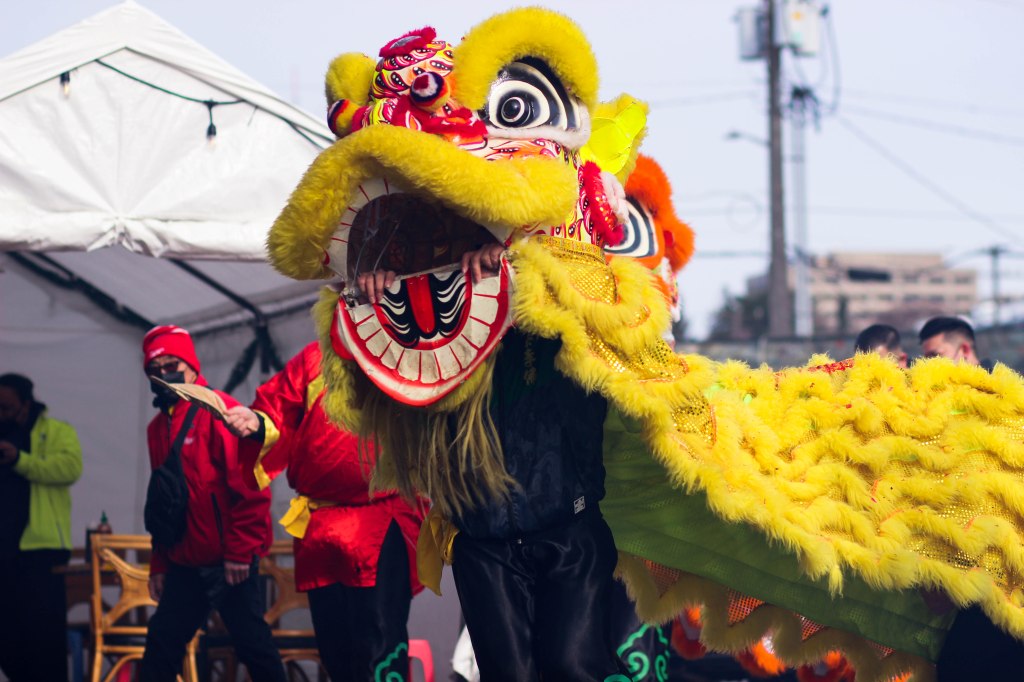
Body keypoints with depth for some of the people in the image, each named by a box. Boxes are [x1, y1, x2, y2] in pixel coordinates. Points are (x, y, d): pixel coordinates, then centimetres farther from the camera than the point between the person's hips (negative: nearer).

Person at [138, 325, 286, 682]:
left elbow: (249, 486, -14)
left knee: (253, 645, -3)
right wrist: (159, 565, 18)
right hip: (184, 565, 7)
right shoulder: (159, 426, 15)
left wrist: (240, 551, -17)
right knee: (162, 644, 8)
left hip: (229, 562, -7)